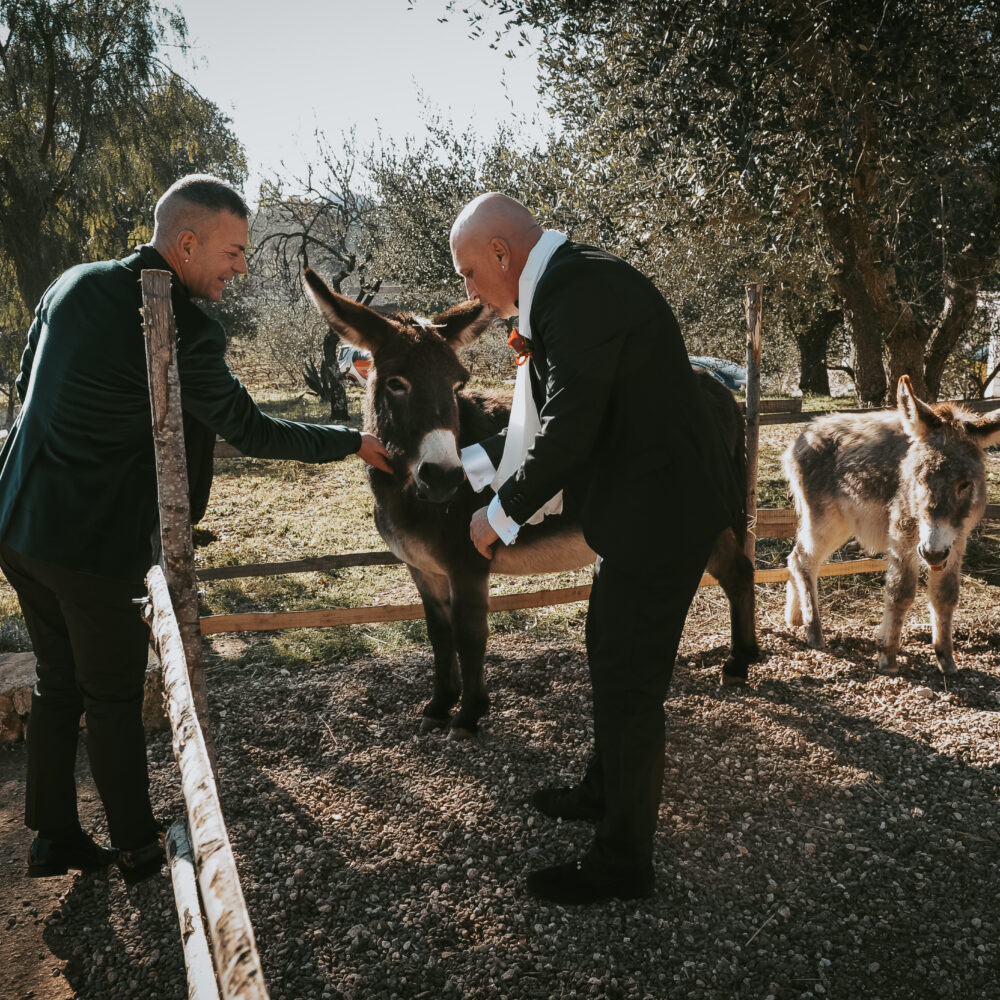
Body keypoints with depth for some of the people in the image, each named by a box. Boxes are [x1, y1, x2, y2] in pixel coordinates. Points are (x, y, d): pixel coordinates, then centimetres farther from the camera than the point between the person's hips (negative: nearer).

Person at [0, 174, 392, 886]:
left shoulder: (75, 284, 4)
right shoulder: (185, 330, -19)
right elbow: (251, 430, -11)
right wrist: (354, 442, -1)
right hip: (93, 545, -7)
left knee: (59, 684, 19)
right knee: (114, 699, 8)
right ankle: (140, 848, 25)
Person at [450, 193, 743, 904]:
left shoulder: (579, 289, -21)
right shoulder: (572, 281, 11)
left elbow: (569, 429, -25)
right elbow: (559, 416, 17)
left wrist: (501, 515, -12)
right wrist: (467, 462, 17)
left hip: (659, 512, -10)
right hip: (650, 503, 10)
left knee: (628, 683, 2)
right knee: (612, 657, 24)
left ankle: (623, 860, 20)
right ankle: (604, 792, 45)